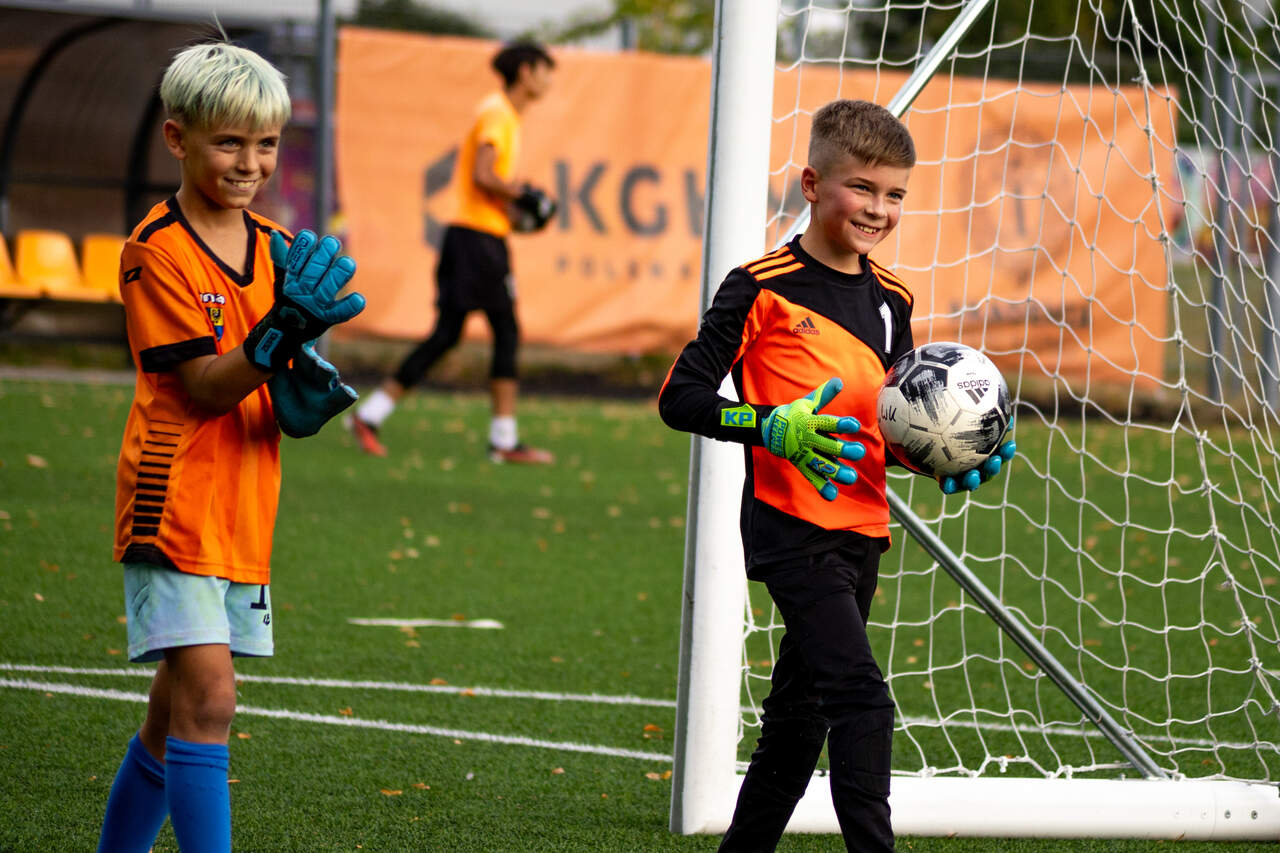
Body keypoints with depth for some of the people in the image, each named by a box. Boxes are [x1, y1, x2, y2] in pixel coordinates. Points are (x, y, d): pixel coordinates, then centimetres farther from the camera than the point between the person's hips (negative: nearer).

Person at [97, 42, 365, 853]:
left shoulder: (278, 249, 10)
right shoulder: (157, 251, -11)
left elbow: (278, 384, 13)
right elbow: (204, 389, -17)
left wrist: (305, 390, -11)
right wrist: (283, 331, -32)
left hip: (244, 512, 7)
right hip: (174, 506, -7)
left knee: (176, 718, 13)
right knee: (207, 697, -16)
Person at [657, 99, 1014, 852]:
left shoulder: (890, 302, 12)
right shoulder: (763, 288, -8)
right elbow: (681, 396, -10)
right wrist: (774, 429, -24)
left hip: (860, 529, 7)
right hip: (791, 527, -7)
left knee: (801, 716, 14)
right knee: (862, 701, -19)